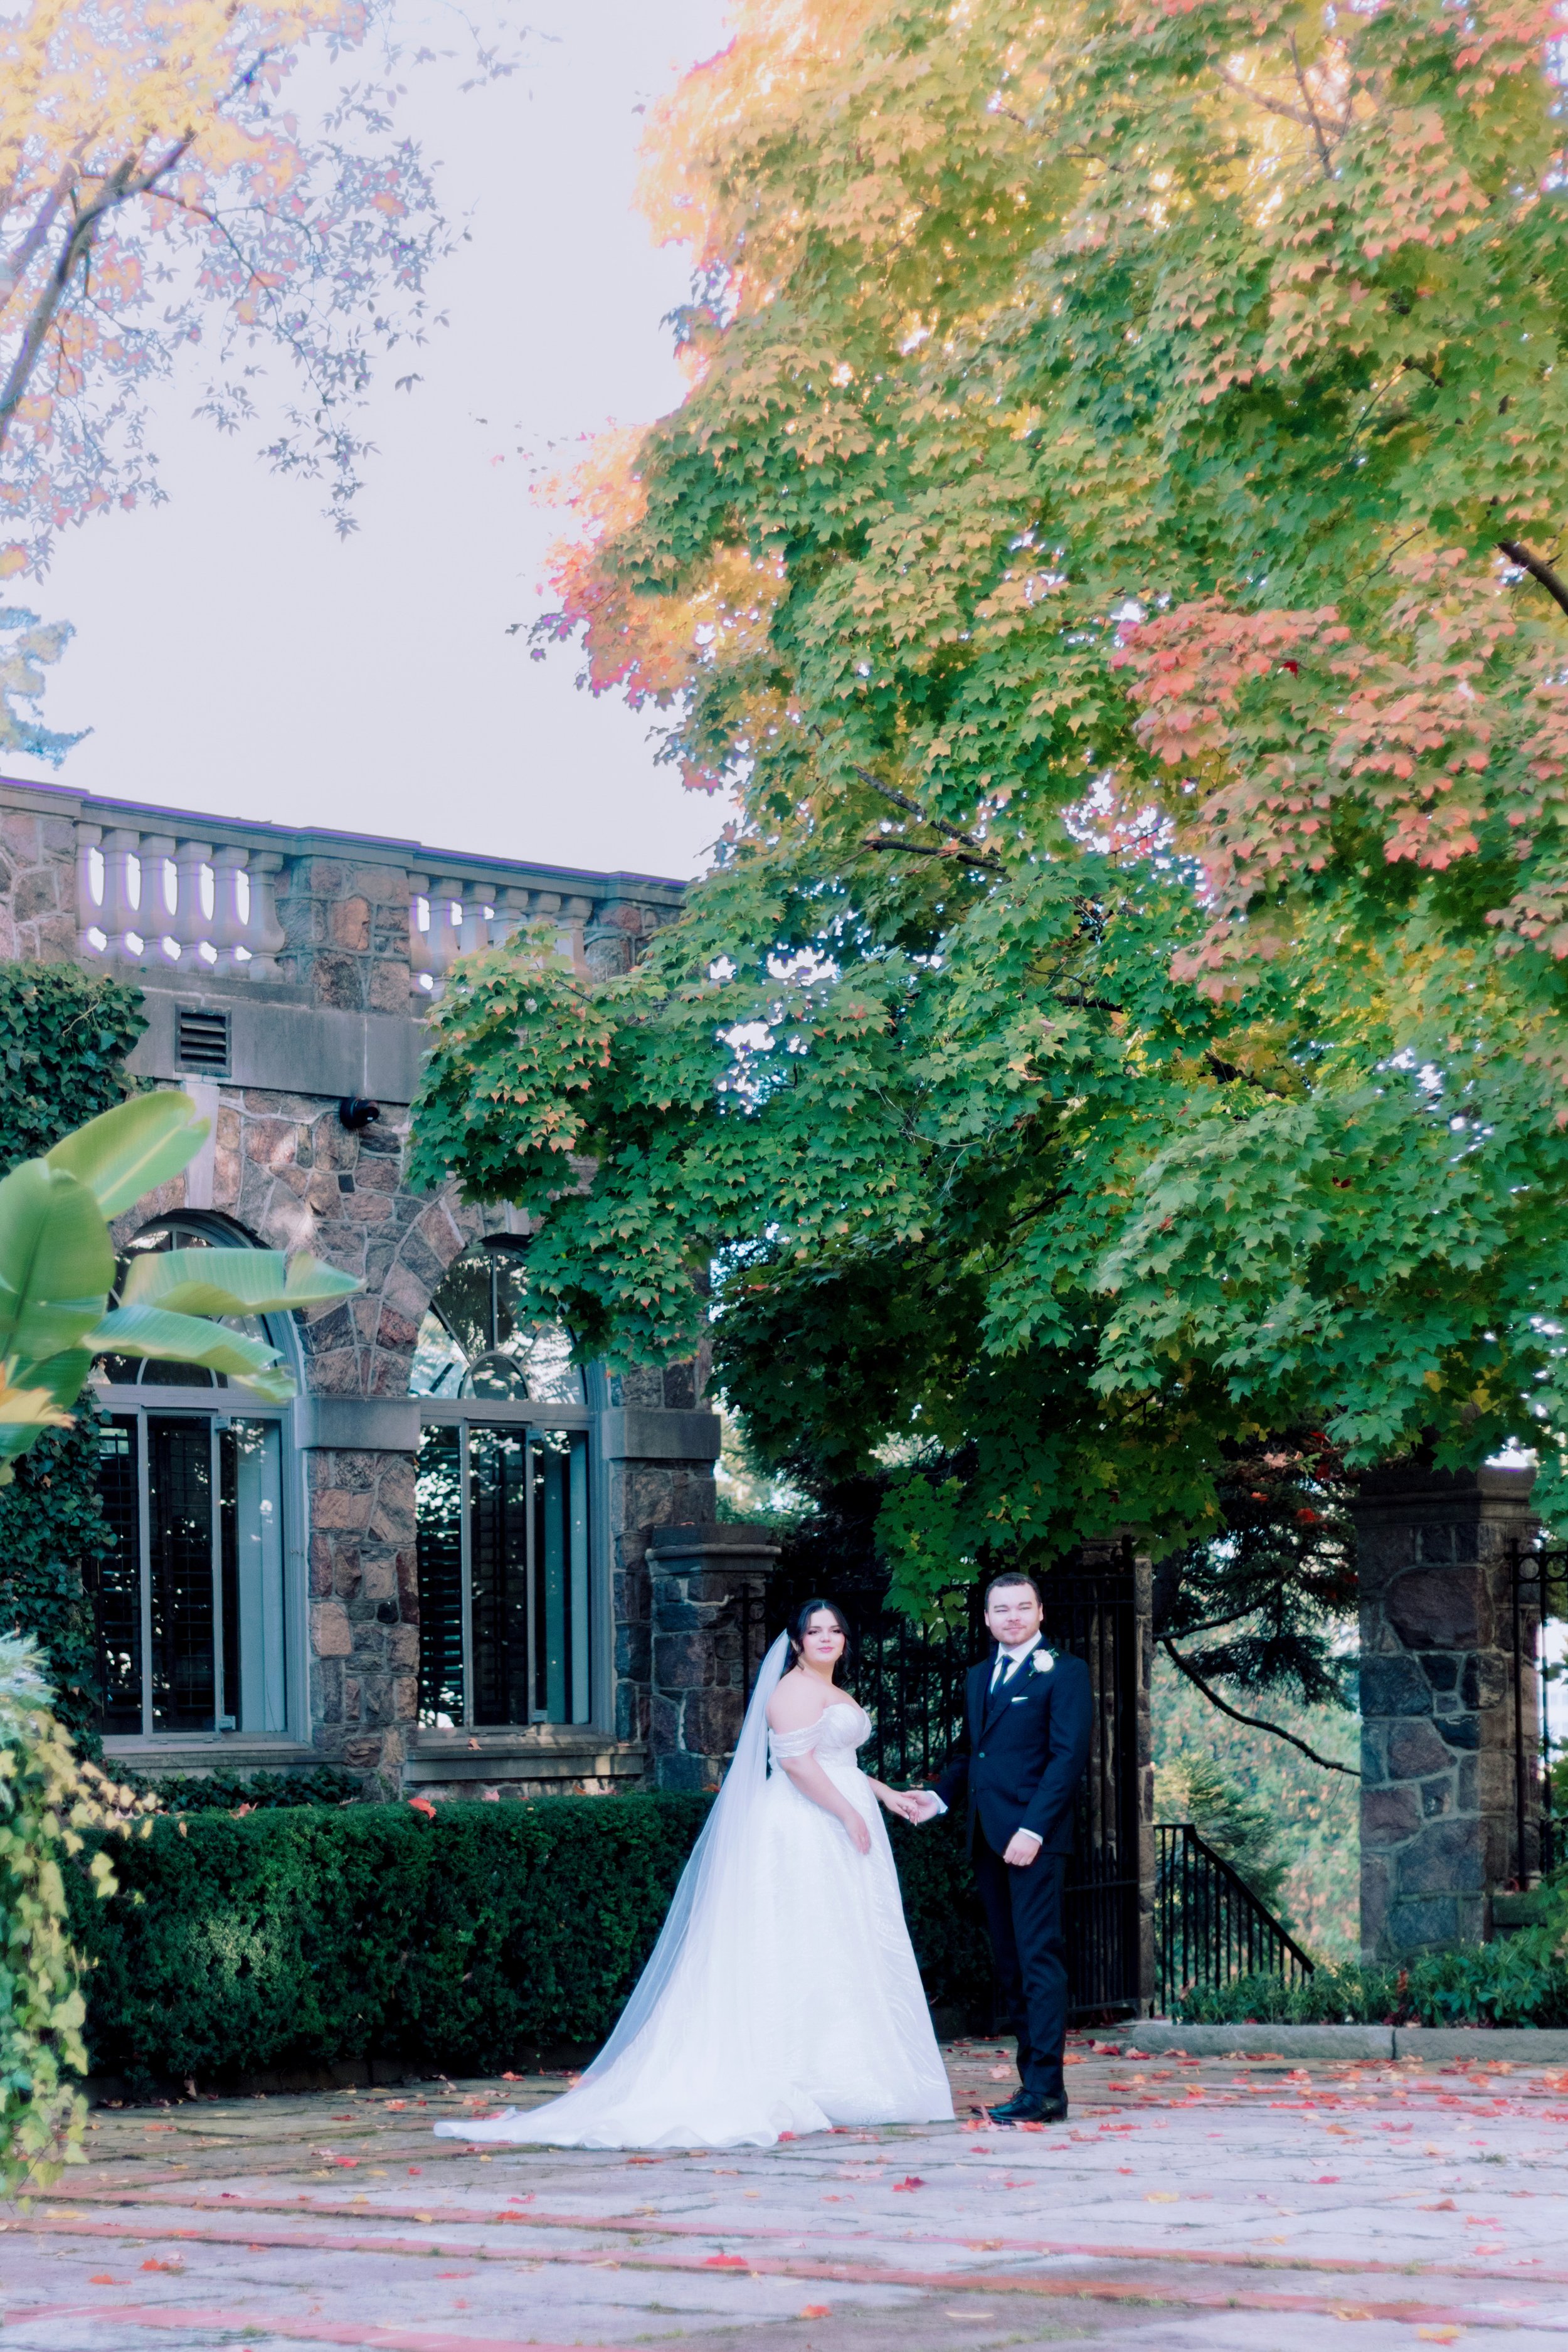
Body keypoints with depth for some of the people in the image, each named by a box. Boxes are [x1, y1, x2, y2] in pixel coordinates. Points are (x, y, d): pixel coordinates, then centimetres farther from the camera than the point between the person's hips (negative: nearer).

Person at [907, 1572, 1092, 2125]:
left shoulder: (1063, 1673, -3)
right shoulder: (978, 1677, 20)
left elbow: (1069, 1756, -10)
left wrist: (1034, 1828, -18)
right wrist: (941, 1794, 6)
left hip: (1034, 1838, -8)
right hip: (988, 1840, 8)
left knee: (1039, 1959, -10)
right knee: (1009, 1964, 8)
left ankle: (1044, 2090, -12)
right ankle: (1033, 2080, 12)